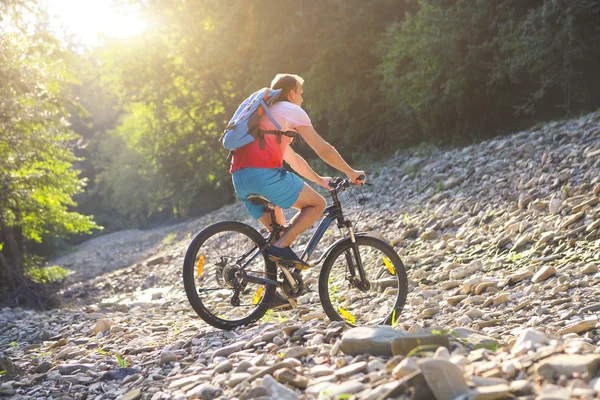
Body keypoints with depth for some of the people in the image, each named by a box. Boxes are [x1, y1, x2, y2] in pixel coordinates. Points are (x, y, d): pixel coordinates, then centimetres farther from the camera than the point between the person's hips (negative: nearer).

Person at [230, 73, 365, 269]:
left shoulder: (264, 113, 35)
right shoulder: (292, 110, 9)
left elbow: (292, 158, 41)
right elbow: (323, 150, 6)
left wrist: (319, 180, 47)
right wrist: (351, 173, 18)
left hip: (239, 178, 8)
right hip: (265, 172, -8)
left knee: (279, 232, 19)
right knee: (317, 204, 4)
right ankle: (281, 247, -13)